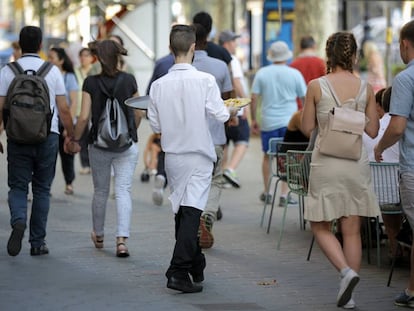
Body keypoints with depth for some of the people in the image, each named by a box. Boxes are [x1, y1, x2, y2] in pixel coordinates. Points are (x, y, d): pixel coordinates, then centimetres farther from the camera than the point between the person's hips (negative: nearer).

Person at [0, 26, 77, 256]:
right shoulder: (52, 71, 2)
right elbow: (64, 110, 2)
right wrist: (72, 136, 13)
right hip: (48, 135, 1)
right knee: (42, 189, 9)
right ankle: (38, 242, 8)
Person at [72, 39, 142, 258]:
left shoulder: (91, 83, -7)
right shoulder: (129, 80, -5)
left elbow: (84, 117, -10)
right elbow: (138, 114, 4)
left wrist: (75, 139, 3)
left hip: (99, 145, 1)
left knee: (100, 191, 16)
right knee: (123, 191, -2)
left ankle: (98, 236, 34)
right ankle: (122, 240, -16)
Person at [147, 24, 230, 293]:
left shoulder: (159, 85, -4)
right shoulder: (205, 80, -14)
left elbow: (155, 125, 2)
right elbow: (221, 116, -13)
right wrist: (232, 109, 9)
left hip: (172, 157, 4)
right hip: (198, 156, -4)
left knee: (182, 212, 16)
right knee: (191, 213, -6)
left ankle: (196, 268, 29)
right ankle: (179, 272, -16)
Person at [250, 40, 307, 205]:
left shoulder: (262, 73, -1)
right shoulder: (295, 74, -3)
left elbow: (254, 98, -1)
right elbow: (304, 98, 2)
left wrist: (253, 119, 9)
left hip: (268, 122, 1)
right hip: (289, 122, -1)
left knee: (267, 156, 15)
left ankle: (267, 193, 23)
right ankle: (284, 195, -2)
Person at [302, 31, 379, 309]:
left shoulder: (316, 86, -7)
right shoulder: (365, 88, -2)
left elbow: (307, 128, 0)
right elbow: (373, 131, 4)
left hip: (326, 163, -2)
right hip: (357, 164, 2)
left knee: (321, 227, 11)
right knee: (352, 231, 9)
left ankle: (346, 271, -13)